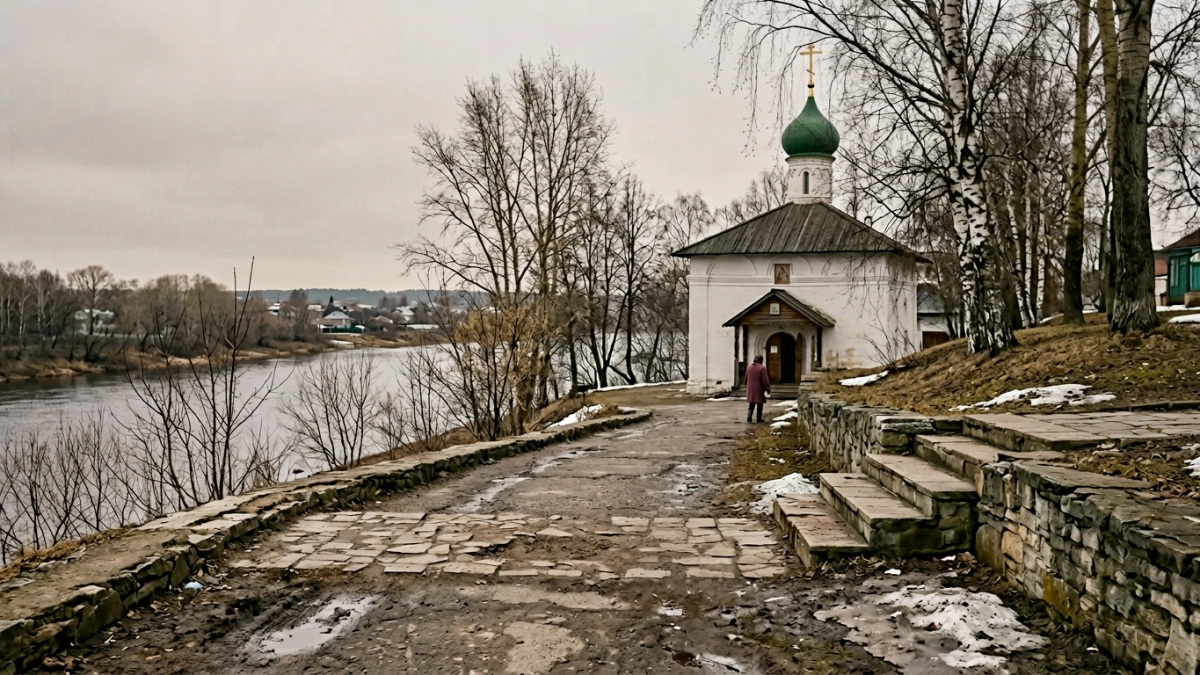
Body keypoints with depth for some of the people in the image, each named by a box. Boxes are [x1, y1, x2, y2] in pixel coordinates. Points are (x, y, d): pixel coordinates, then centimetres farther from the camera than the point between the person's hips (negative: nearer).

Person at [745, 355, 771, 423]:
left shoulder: (749, 367, 5)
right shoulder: (762, 368, -14)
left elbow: (746, 379, 14)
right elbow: (765, 380, -15)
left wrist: (747, 387, 26)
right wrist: (768, 389, -6)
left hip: (751, 389, 5)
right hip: (759, 389, -5)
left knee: (752, 404, 12)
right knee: (759, 404, 6)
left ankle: (749, 417, -3)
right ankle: (759, 418, 10)